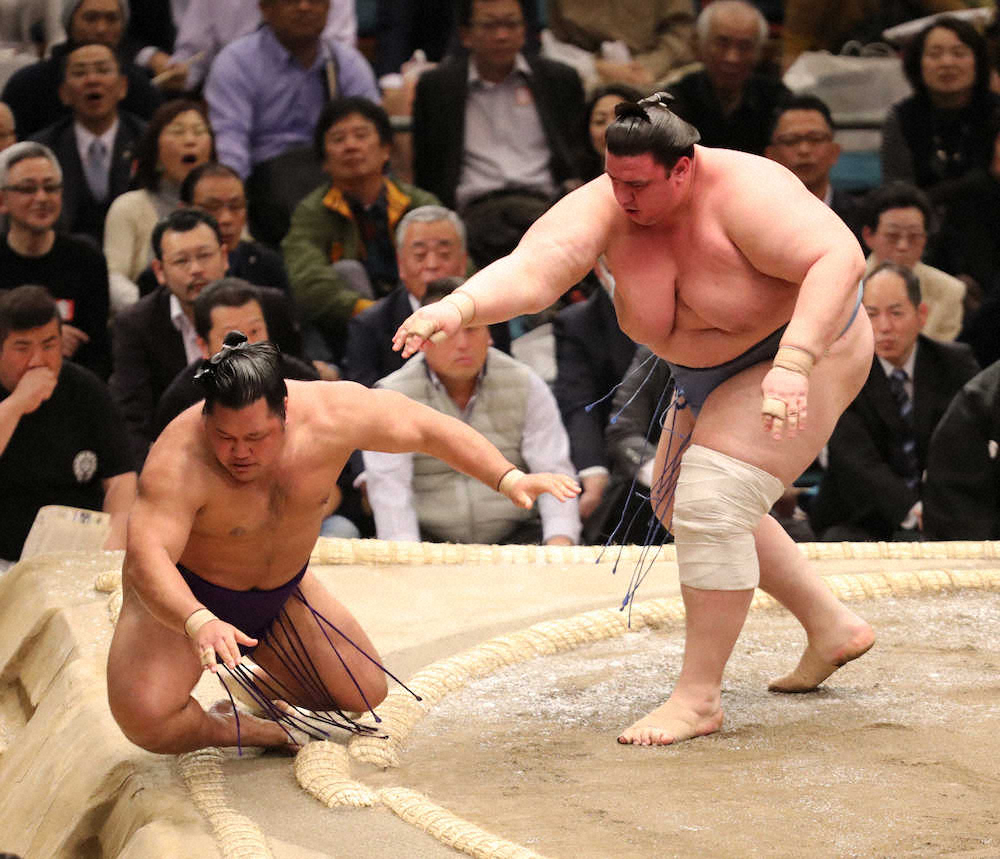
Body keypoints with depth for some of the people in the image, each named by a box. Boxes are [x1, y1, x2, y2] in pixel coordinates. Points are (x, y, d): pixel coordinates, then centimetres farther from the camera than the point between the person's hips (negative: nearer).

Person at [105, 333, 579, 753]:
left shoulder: (330, 413, -24)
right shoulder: (178, 461, -37)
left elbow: (427, 427, -11)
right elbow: (146, 558, -46)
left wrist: (509, 479, -18)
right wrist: (198, 623, -64)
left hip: (282, 588, 5)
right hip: (183, 597, -5)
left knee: (363, 693, 6)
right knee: (147, 719, -27)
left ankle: (259, 686, 30)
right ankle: (230, 729, 4)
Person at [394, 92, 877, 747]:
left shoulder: (744, 193, -32)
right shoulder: (606, 207, -19)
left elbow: (840, 259, -42)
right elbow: (529, 271, -35)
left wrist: (792, 362, -52)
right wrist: (459, 307, -56)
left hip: (808, 353, -9)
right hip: (715, 375, 9)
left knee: (712, 506, -21)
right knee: (683, 506, 21)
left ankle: (699, 697, -11)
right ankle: (833, 628, 33)